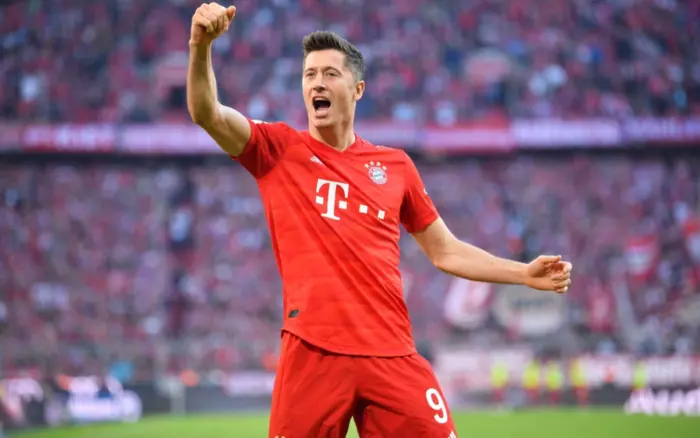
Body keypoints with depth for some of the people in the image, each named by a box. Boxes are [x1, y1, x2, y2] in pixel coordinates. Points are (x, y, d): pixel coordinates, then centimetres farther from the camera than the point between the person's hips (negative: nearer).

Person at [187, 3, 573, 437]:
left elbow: (445, 251, 22)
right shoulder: (278, 149, 8)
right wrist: (202, 47, -25)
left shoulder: (395, 165, 15)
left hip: (393, 353, 2)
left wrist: (525, 273, 14)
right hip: (312, 353, -2)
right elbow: (207, 114, -8)